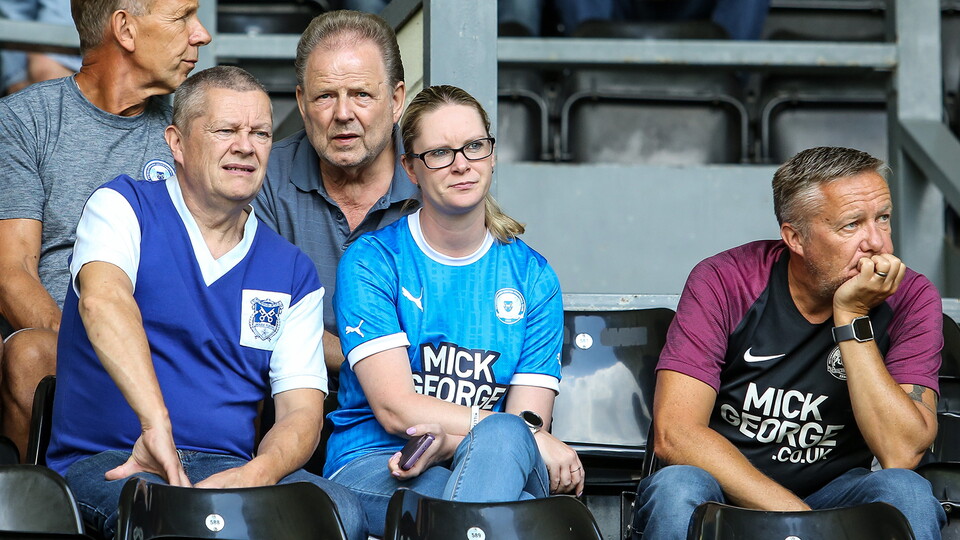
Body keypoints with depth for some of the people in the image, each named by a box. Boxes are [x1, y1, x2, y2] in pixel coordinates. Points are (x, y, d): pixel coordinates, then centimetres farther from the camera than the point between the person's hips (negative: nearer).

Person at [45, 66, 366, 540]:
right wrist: (156, 425, -36)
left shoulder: (292, 271, 16)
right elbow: (101, 300, -19)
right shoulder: (122, 208, 3)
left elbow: (302, 408, 7)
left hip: (228, 468, 4)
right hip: (105, 463, -4)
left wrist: (258, 472, -19)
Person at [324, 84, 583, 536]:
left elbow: (530, 417, 4)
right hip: (374, 469, -3)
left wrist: (448, 441, -20)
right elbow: (394, 407, -8)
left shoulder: (533, 277, 11)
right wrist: (530, 438, -16)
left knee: (502, 441, -36)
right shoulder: (371, 262, 2)